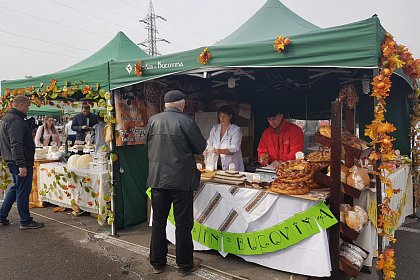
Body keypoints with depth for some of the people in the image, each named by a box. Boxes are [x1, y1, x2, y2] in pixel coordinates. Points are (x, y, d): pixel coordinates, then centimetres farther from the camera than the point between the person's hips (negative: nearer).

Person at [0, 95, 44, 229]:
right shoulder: (16, 120, -19)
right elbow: (16, 145, -26)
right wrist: (22, 165, -27)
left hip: (11, 161, 11)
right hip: (21, 162, -11)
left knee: (16, 187, 22)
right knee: (23, 191, -2)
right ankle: (25, 221, 8)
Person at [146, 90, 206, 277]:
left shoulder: (153, 120, 1)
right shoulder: (185, 121, -11)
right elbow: (201, 147, -5)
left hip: (157, 178, 4)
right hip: (181, 179, -4)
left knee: (158, 220, 15)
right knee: (183, 223, 7)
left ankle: (157, 263, 27)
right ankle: (185, 265, 20)